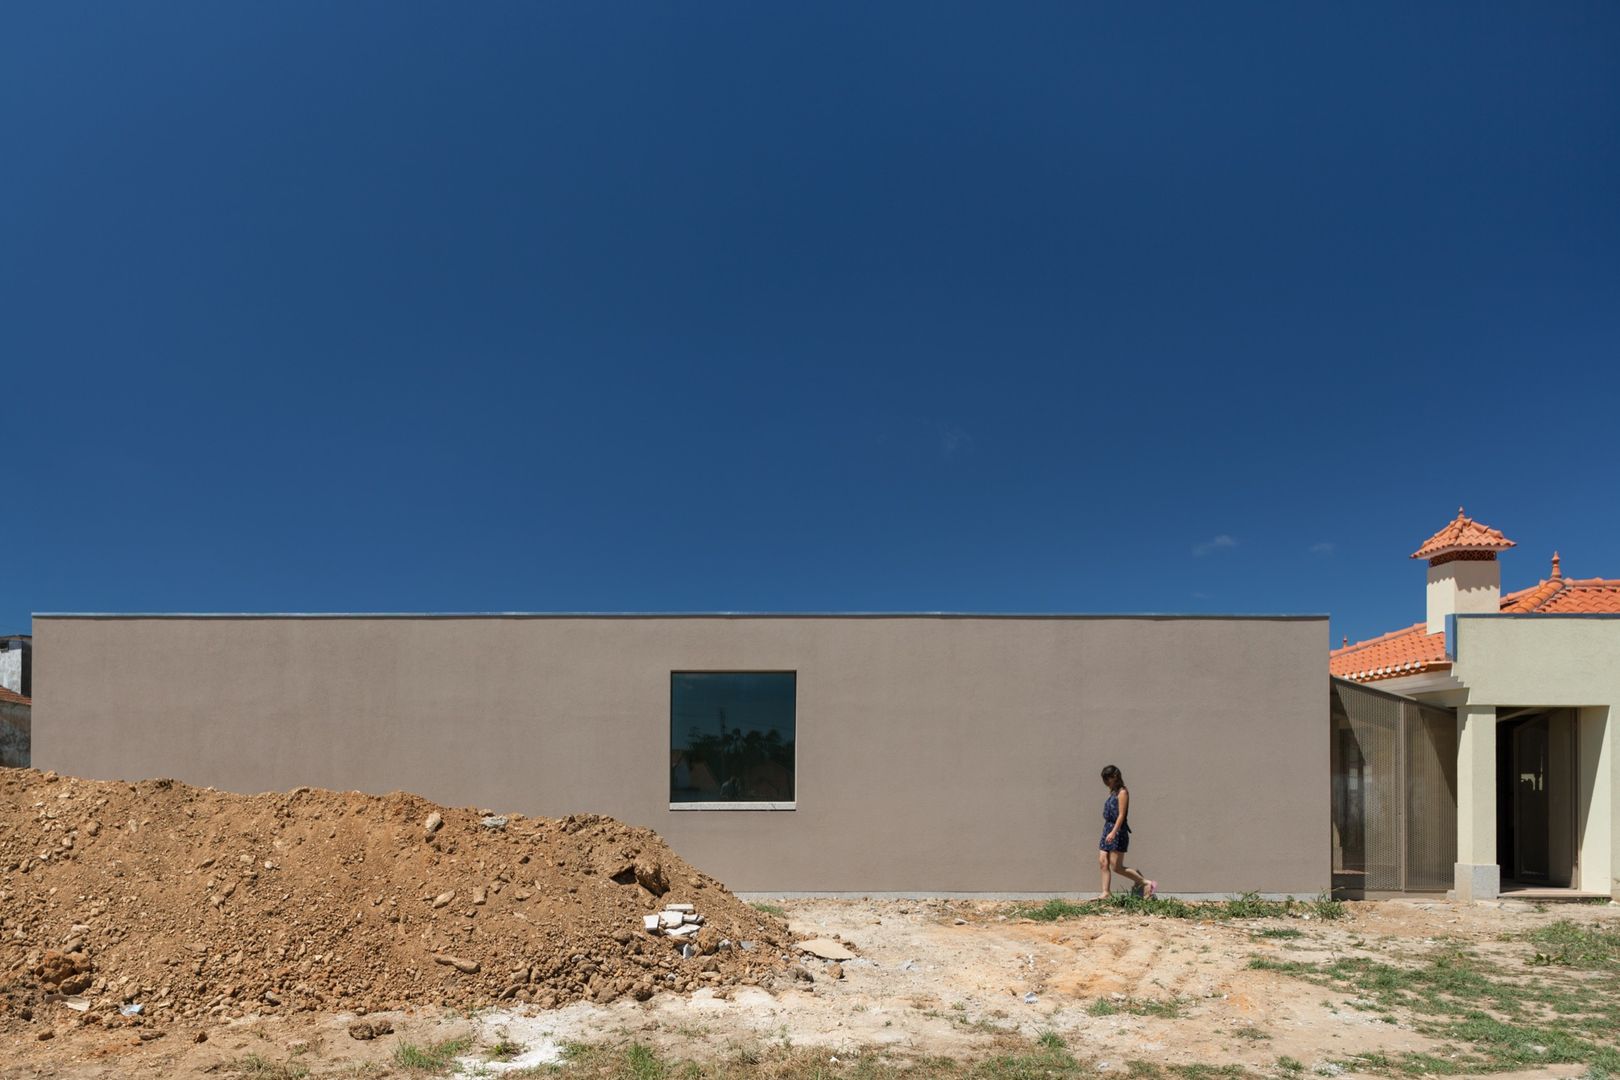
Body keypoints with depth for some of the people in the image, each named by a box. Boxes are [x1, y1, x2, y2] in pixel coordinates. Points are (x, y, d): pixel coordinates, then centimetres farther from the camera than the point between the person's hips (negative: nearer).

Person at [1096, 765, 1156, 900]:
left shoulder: (1122, 793, -10)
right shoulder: (1112, 793, 16)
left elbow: (1121, 815, -17)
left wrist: (1113, 832, -25)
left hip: (1118, 832, -9)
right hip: (1108, 829, 9)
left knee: (1116, 867, -5)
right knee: (1103, 863, 2)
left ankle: (1147, 883, 5)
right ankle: (1106, 892, 5)